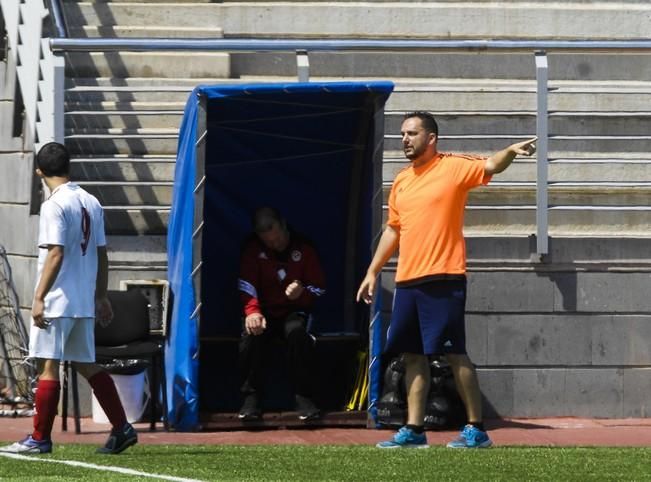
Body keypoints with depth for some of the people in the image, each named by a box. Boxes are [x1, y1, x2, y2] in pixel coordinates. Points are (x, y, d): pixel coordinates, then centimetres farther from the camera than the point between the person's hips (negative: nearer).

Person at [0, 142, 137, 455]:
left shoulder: (55, 205, -12)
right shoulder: (91, 203, 10)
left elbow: (56, 254, -19)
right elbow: (101, 255, 14)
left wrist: (39, 298, -19)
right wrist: (101, 297, 20)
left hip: (57, 300, -8)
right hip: (84, 301, 8)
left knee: (48, 366, -3)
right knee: (86, 365, 14)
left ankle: (40, 438, -1)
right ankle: (122, 429, 11)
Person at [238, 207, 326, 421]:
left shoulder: (303, 248, 1)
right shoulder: (253, 249, 2)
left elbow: (319, 288, 2)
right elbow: (246, 285, -10)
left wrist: (302, 293, -22)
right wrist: (252, 312, -29)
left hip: (294, 312, 0)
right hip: (265, 312, 0)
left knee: (297, 331, -36)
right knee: (252, 333, -34)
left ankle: (303, 397, -28)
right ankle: (251, 397, -25)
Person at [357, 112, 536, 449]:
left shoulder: (453, 167, -3)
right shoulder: (401, 181, 16)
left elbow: (491, 166, -19)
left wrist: (511, 151, -39)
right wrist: (373, 272, 21)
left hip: (443, 280, -7)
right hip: (407, 281, 7)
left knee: (454, 354, -7)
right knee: (412, 356, 7)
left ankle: (476, 429, -2)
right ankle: (413, 430, 12)